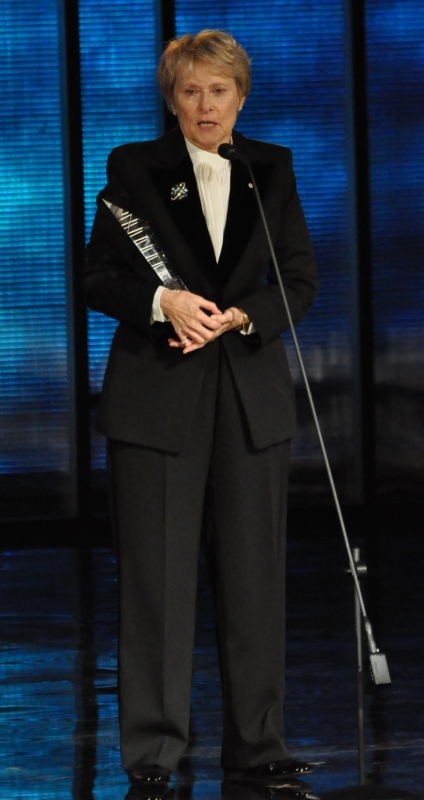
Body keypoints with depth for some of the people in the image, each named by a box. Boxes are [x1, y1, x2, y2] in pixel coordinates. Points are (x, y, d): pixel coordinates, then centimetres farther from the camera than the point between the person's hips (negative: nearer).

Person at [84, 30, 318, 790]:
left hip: (252, 396, 2)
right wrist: (162, 301, -17)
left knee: (253, 574, 4)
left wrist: (240, 317, -11)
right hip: (155, 398, -2)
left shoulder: (272, 169, 8)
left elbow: (301, 279, 7)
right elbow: (98, 278, 0)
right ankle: (151, 748, 4)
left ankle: (256, 745, 12)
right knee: (156, 575, -3)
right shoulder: (133, 168, 1)